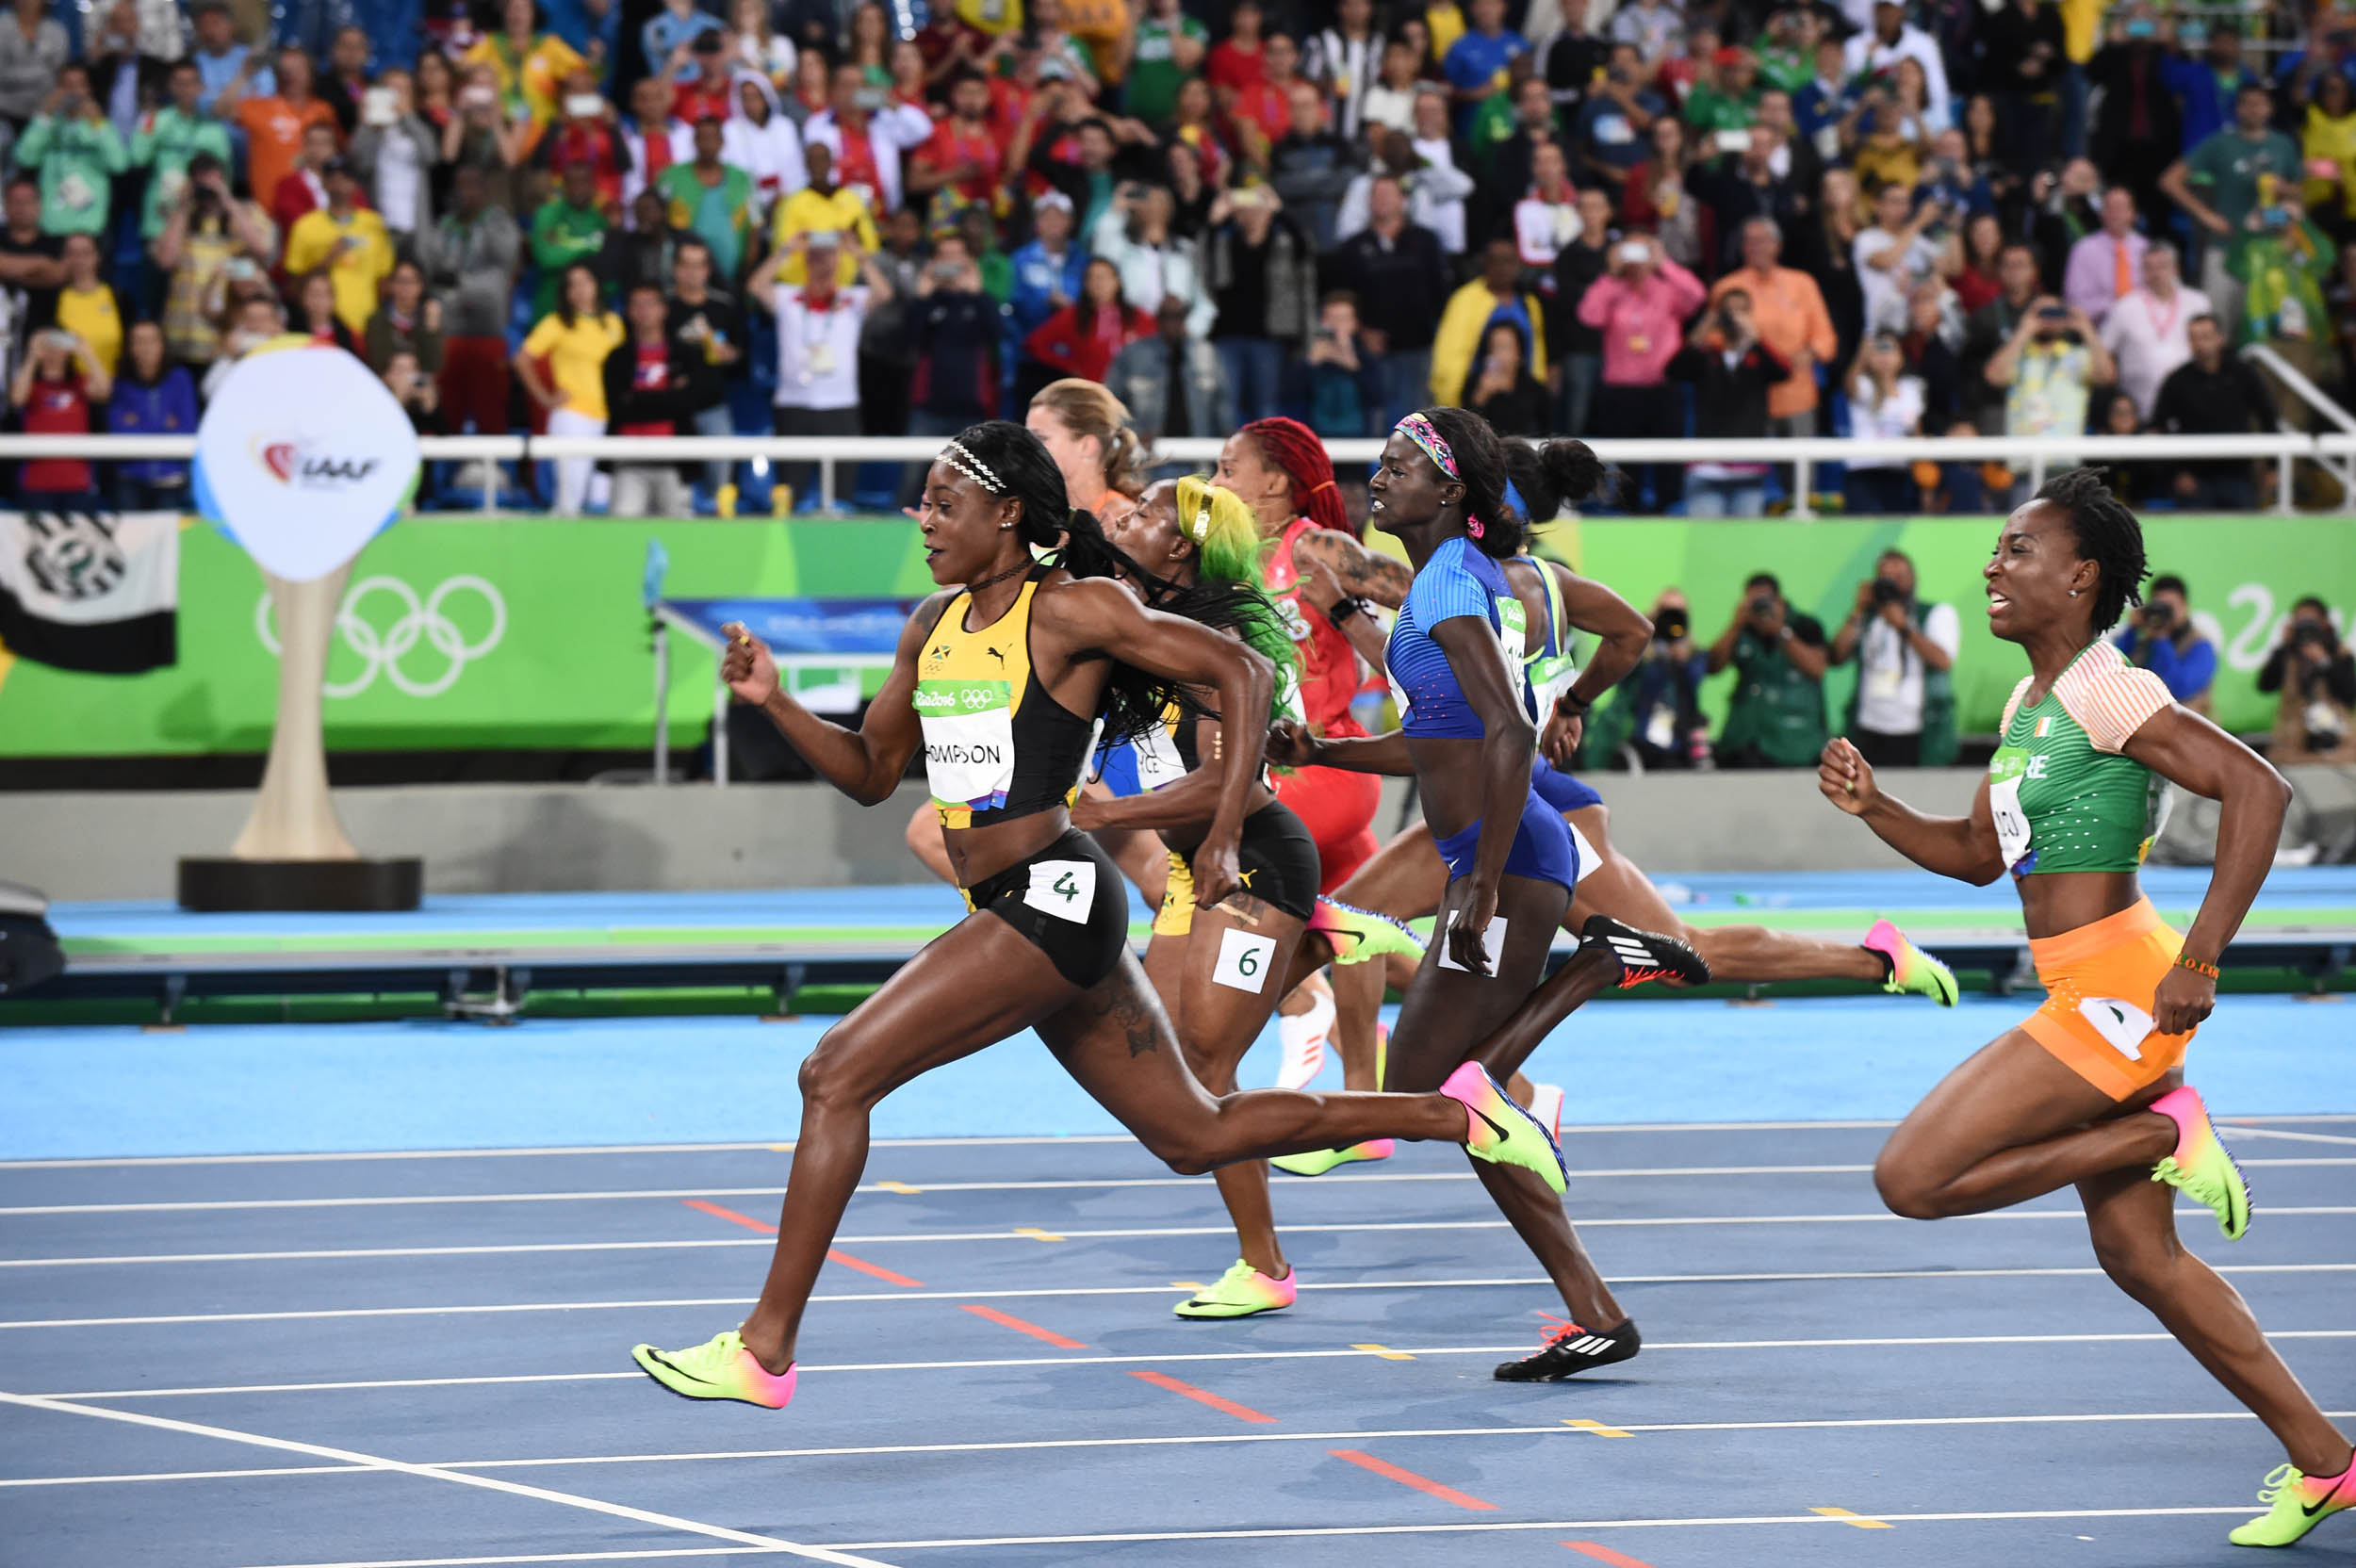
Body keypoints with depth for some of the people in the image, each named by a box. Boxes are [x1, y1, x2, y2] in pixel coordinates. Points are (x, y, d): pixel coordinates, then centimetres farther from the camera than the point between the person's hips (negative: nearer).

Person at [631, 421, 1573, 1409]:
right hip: (1009, 912, 9)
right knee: (1196, 1137, 15)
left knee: (836, 1076, -14)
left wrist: (1223, 837, -13)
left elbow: (1241, 672, -9)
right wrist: (772, 702, 4)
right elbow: (871, 771, 19)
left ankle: (764, 1351, -10)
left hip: (1051, 902, -9)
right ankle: (1455, 1114, 25)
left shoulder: (1071, 611, -10)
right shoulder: (935, 624, 13)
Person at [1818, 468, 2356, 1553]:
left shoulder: (2105, 691, -14)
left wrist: (2200, 959, -24)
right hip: (2089, 999, 10)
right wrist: (1871, 806, 7)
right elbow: (1978, 852, 24)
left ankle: (2165, 1134, -3)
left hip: (2121, 992, -10)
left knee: (1912, 1178, -11)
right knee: (2138, 1258, 11)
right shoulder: (2031, 702, 15)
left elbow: (2257, 788, -22)